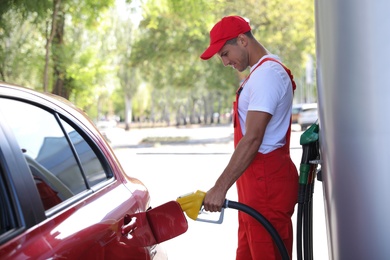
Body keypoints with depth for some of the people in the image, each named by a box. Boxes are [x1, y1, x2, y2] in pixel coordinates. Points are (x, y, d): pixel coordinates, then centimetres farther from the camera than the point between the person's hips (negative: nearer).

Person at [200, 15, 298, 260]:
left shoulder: (267, 74, -16)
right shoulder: (259, 72, 17)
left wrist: (220, 187, -25)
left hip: (267, 182, -10)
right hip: (255, 181, 10)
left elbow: (252, 139, -24)